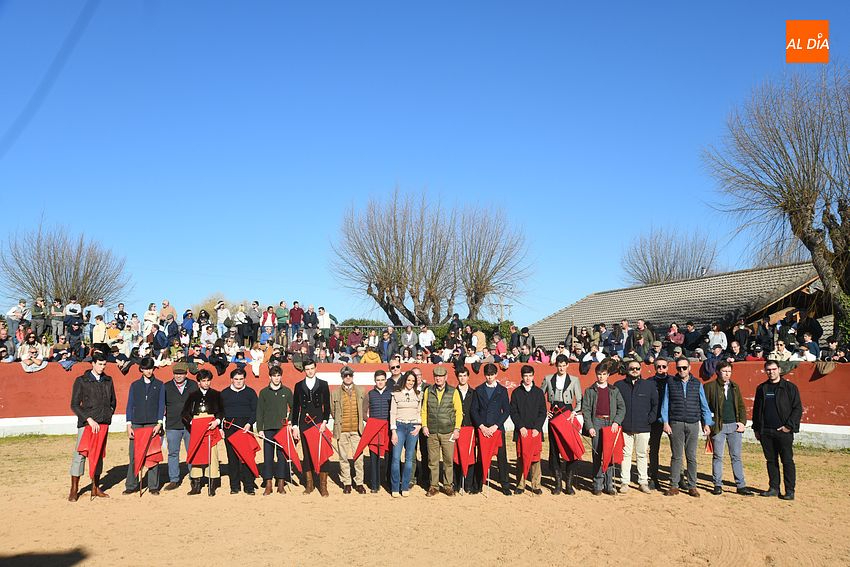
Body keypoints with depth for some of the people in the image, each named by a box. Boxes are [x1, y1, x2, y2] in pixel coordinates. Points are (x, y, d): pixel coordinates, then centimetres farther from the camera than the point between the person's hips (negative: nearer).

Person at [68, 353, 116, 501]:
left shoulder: (108, 381, 11)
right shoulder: (81, 381, -2)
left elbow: (113, 401, 22)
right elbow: (74, 405, -6)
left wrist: (108, 414, 8)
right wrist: (89, 419, -14)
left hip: (103, 424, 4)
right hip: (86, 423, -4)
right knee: (80, 454, -5)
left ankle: (95, 488, 16)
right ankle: (74, 490, 3)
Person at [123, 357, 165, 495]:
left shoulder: (159, 385, 9)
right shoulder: (135, 385, 12)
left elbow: (161, 405, 4)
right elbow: (130, 405, 9)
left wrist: (159, 423, -8)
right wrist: (129, 425, 0)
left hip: (153, 425, -1)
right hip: (137, 425, 1)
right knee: (134, 456, -1)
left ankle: (153, 486, 6)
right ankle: (132, 485, 9)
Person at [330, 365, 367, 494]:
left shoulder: (361, 391, 7)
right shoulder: (335, 393, 4)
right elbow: (332, 411, 13)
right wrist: (339, 421, 9)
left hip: (357, 430, 0)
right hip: (342, 430, 0)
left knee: (358, 458, -1)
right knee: (343, 458, 4)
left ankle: (359, 483, 9)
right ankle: (346, 483, 14)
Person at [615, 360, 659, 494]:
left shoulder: (649, 385, 6)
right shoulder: (619, 386, 3)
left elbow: (656, 404, 8)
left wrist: (650, 419, 0)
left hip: (643, 428, 0)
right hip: (625, 428, 0)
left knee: (642, 455, 7)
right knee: (625, 455, 4)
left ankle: (643, 482, 15)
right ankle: (624, 482, 10)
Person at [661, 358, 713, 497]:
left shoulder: (697, 384, 8)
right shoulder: (670, 383, 5)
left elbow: (704, 405, 11)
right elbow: (665, 404, 5)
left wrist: (707, 423, 5)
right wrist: (665, 422, -2)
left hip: (693, 424, 1)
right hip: (676, 424, -1)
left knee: (692, 457, 4)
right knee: (676, 456, 2)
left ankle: (692, 487, 12)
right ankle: (674, 486, 7)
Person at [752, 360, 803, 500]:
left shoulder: (790, 387, 0)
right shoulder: (761, 388, 12)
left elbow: (798, 408, -2)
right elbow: (756, 409, 17)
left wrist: (789, 426, -10)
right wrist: (756, 428, 12)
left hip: (783, 431, -4)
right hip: (765, 431, 4)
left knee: (787, 461, -2)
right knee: (771, 460, 8)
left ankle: (790, 490, 5)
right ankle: (774, 488, 16)